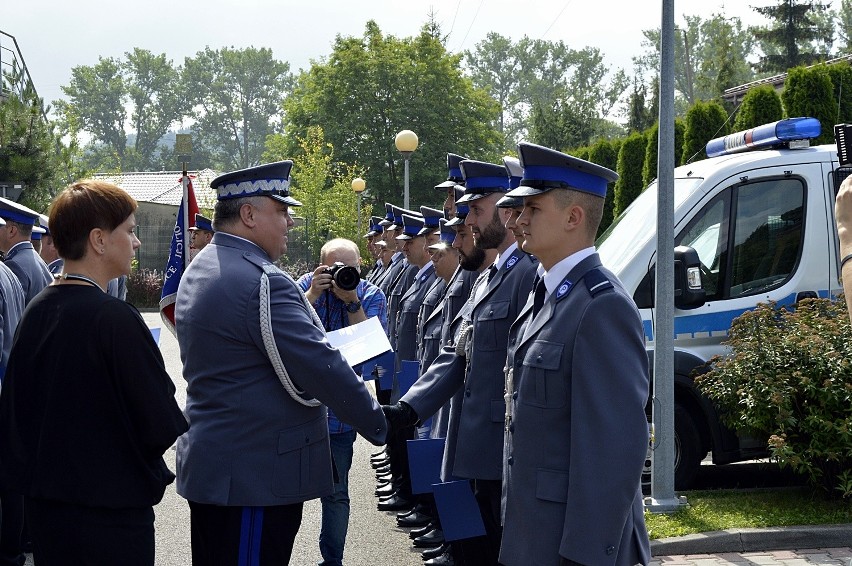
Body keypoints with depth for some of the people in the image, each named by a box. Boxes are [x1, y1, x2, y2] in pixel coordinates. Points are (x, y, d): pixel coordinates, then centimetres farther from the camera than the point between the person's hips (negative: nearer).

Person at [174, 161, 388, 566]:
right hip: (258, 477, -10)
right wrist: (382, 427, -10)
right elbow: (323, 369, -20)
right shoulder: (261, 281, -20)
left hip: (213, 467, 10)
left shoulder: (201, 270, 13)